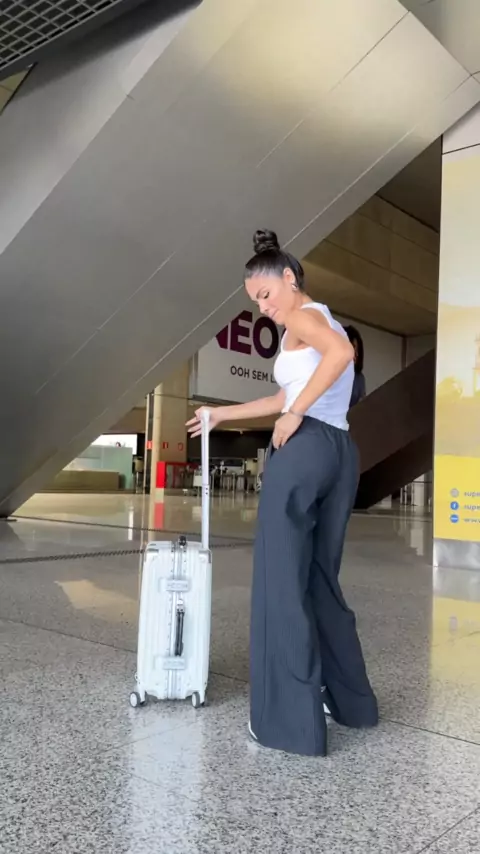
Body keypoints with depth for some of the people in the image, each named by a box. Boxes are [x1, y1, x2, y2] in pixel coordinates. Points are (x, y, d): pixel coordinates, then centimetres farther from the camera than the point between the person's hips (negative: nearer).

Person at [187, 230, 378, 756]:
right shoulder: (323, 324, 26)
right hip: (341, 453, 9)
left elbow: (341, 351, -25)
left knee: (282, 582, -3)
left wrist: (295, 415, -19)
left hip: (304, 448, -9)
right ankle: (350, 701, 25)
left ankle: (291, 719, 2)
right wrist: (221, 414, 33)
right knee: (321, 579, 16)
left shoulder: (303, 317, -1)